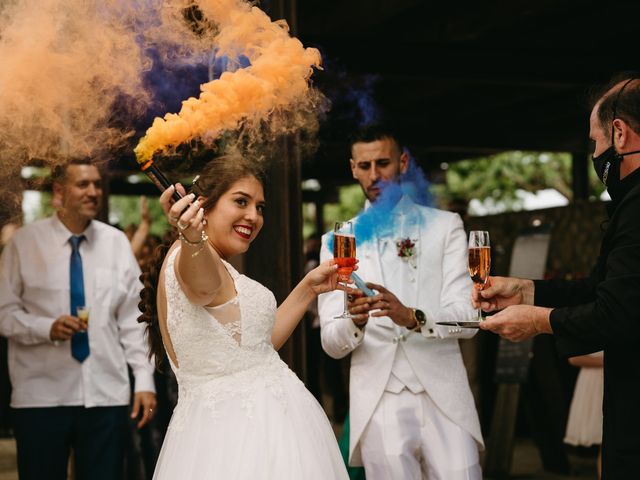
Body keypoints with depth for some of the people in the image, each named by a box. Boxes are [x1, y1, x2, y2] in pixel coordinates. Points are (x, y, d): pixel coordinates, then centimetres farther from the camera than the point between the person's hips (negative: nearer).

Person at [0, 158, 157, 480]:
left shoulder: (116, 242, 6)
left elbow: (132, 318, 7)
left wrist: (144, 380, 2)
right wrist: (47, 328, -17)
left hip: (106, 394, 2)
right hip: (42, 396, -2)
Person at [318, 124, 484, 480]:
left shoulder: (445, 226, 7)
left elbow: (466, 318, -4)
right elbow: (332, 344, 4)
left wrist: (412, 317, -23)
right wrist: (355, 321, -19)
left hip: (443, 397, 0)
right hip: (378, 404, 1)